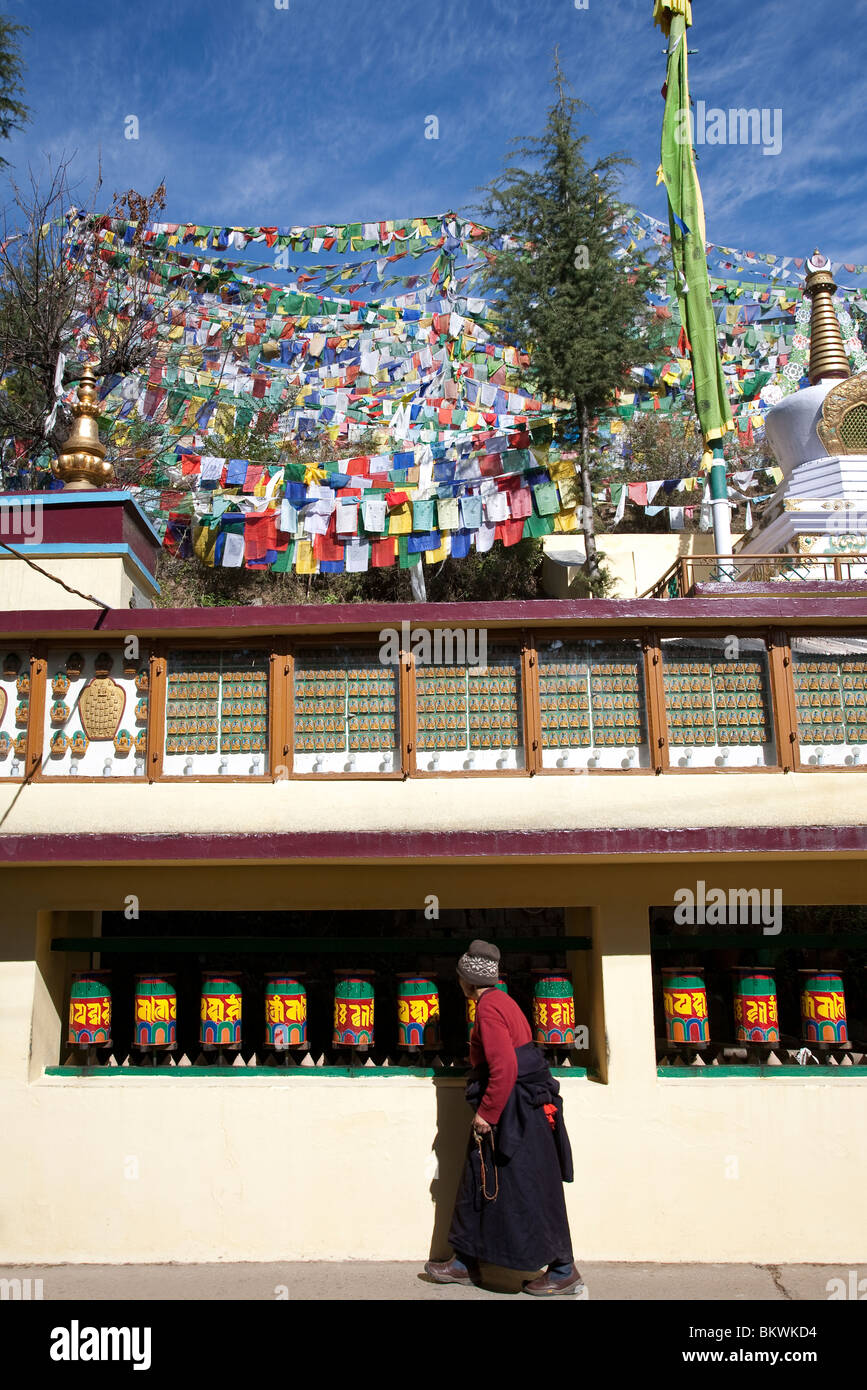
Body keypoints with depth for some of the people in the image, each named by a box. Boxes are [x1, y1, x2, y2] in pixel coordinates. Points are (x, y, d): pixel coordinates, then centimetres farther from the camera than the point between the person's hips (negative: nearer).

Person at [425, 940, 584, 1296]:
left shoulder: (489, 1007, -18)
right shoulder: (501, 1001, 12)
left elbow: (504, 1068, -26)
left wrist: (486, 1113, -18)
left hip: (515, 1115, -10)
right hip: (511, 1112, 10)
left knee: (529, 1190, 1)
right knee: (478, 1182, 15)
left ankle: (564, 1271, 13)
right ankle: (465, 1263, 24)